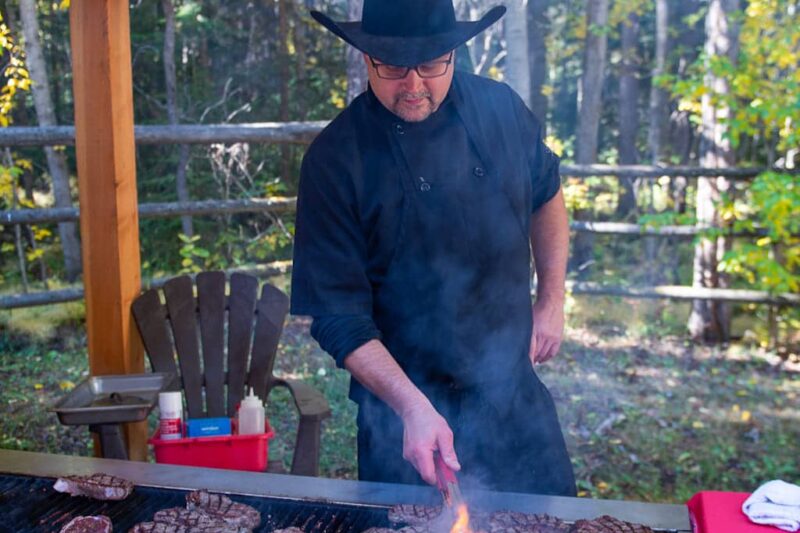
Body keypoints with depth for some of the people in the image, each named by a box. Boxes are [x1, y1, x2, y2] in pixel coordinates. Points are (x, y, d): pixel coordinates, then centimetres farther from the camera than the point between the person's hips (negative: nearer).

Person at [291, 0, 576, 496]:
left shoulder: (501, 108, -4)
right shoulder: (335, 159, -16)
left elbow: (546, 193, 15)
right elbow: (339, 316, -17)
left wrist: (552, 300, 10)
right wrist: (413, 408, -26)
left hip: (519, 397, 4)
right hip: (402, 409, -3)